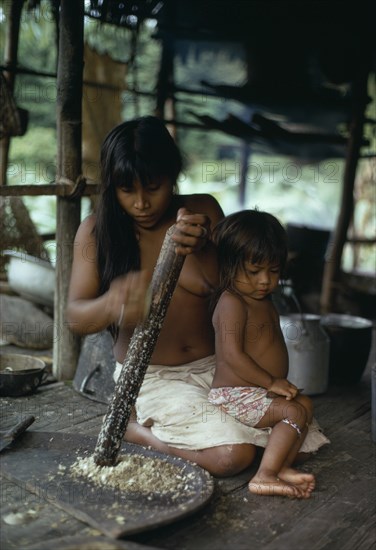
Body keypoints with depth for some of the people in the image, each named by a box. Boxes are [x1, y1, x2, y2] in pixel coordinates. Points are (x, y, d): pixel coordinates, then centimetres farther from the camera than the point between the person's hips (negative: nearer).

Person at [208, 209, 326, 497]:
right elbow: (232, 355, -25)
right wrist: (271, 382, -21)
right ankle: (265, 476, -19)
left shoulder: (263, 300, 13)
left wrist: (279, 383, 12)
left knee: (305, 404, 6)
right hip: (236, 394, -10)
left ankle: (281, 466, -4)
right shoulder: (232, 303, -18)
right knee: (295, 412, -16)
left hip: (260, 390, 10)